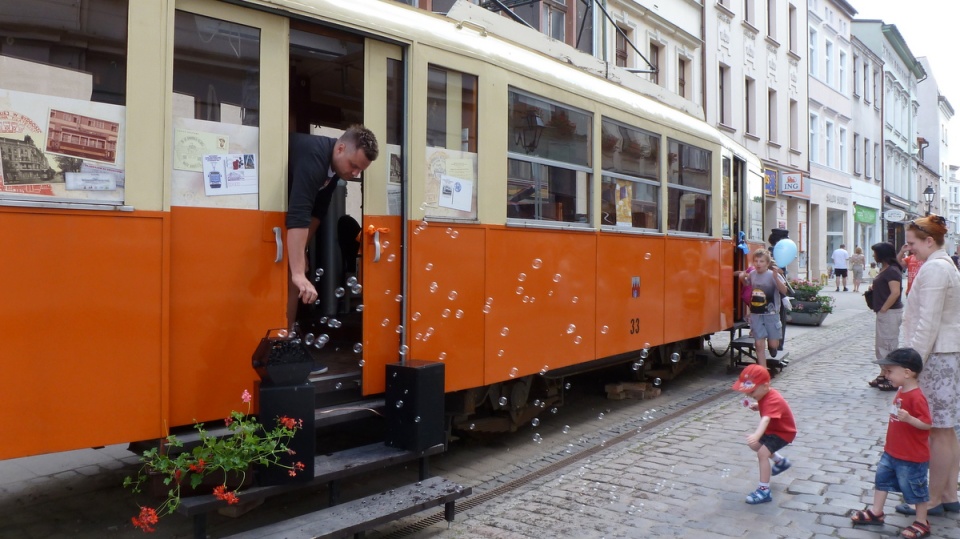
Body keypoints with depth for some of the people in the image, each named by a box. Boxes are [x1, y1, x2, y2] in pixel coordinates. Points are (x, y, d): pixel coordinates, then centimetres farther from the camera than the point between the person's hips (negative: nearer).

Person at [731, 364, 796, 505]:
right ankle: (781, 462, 44)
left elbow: (766, 419, -55)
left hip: (783, 432, -10)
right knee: (754, 444, 24)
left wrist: (757, 435, -70)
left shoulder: (773, 401, -36)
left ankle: (764, 491, -20)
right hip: (772, 429, 10)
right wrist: (755, 406, -6)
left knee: (763, 453, -25)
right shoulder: (765, 394, -7)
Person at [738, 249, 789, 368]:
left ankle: (772, 346, 39)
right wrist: (742, 278, 2)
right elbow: (747, 285, 24)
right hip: (756, 315, 3)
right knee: (759, 344, -1)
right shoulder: (752, 274, 3)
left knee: (773, 344, 2)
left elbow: (784, 291, -18)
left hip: (771, 314, -3)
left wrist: (776, 277, -32)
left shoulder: (773, 275, -10)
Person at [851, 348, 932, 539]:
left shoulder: (916, 397, -26)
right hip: (892, 452, 9)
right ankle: (876, 513, 29)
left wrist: (908, 418, -42)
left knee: (915, 488, 7)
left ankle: (922, 523, 24)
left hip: (912, 458, -9)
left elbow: (926, 424, -26)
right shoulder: (901, 392, 4)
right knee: (882, 478, 16)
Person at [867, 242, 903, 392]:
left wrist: (883, 309, -21)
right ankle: (883, 375, 25)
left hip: (890, 313, -10)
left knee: (889, 346, -5)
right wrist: (874, 287, 7)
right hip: (883, 313, 10)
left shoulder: (892, 270, -17)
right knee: (880, 345, 16)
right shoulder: (884, 269, 13)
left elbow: (895, 292, -26)